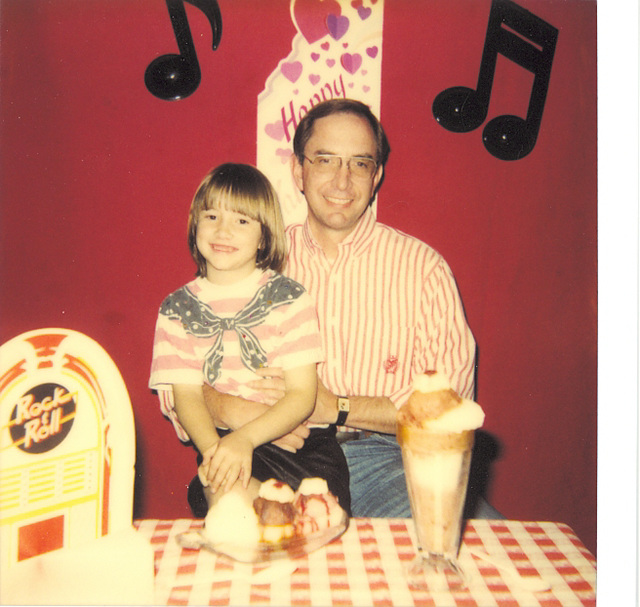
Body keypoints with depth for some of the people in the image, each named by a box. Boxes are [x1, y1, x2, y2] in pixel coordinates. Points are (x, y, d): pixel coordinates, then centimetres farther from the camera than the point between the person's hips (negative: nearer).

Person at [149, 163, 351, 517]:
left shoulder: (288, 297, 0)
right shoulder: (177, 309, 6)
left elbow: (302, 395, -6)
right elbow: (187, 397, -1)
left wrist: (245, 437, -22)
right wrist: (214, 448, -22)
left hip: (300, 438, 0)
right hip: (219, 438, 0)